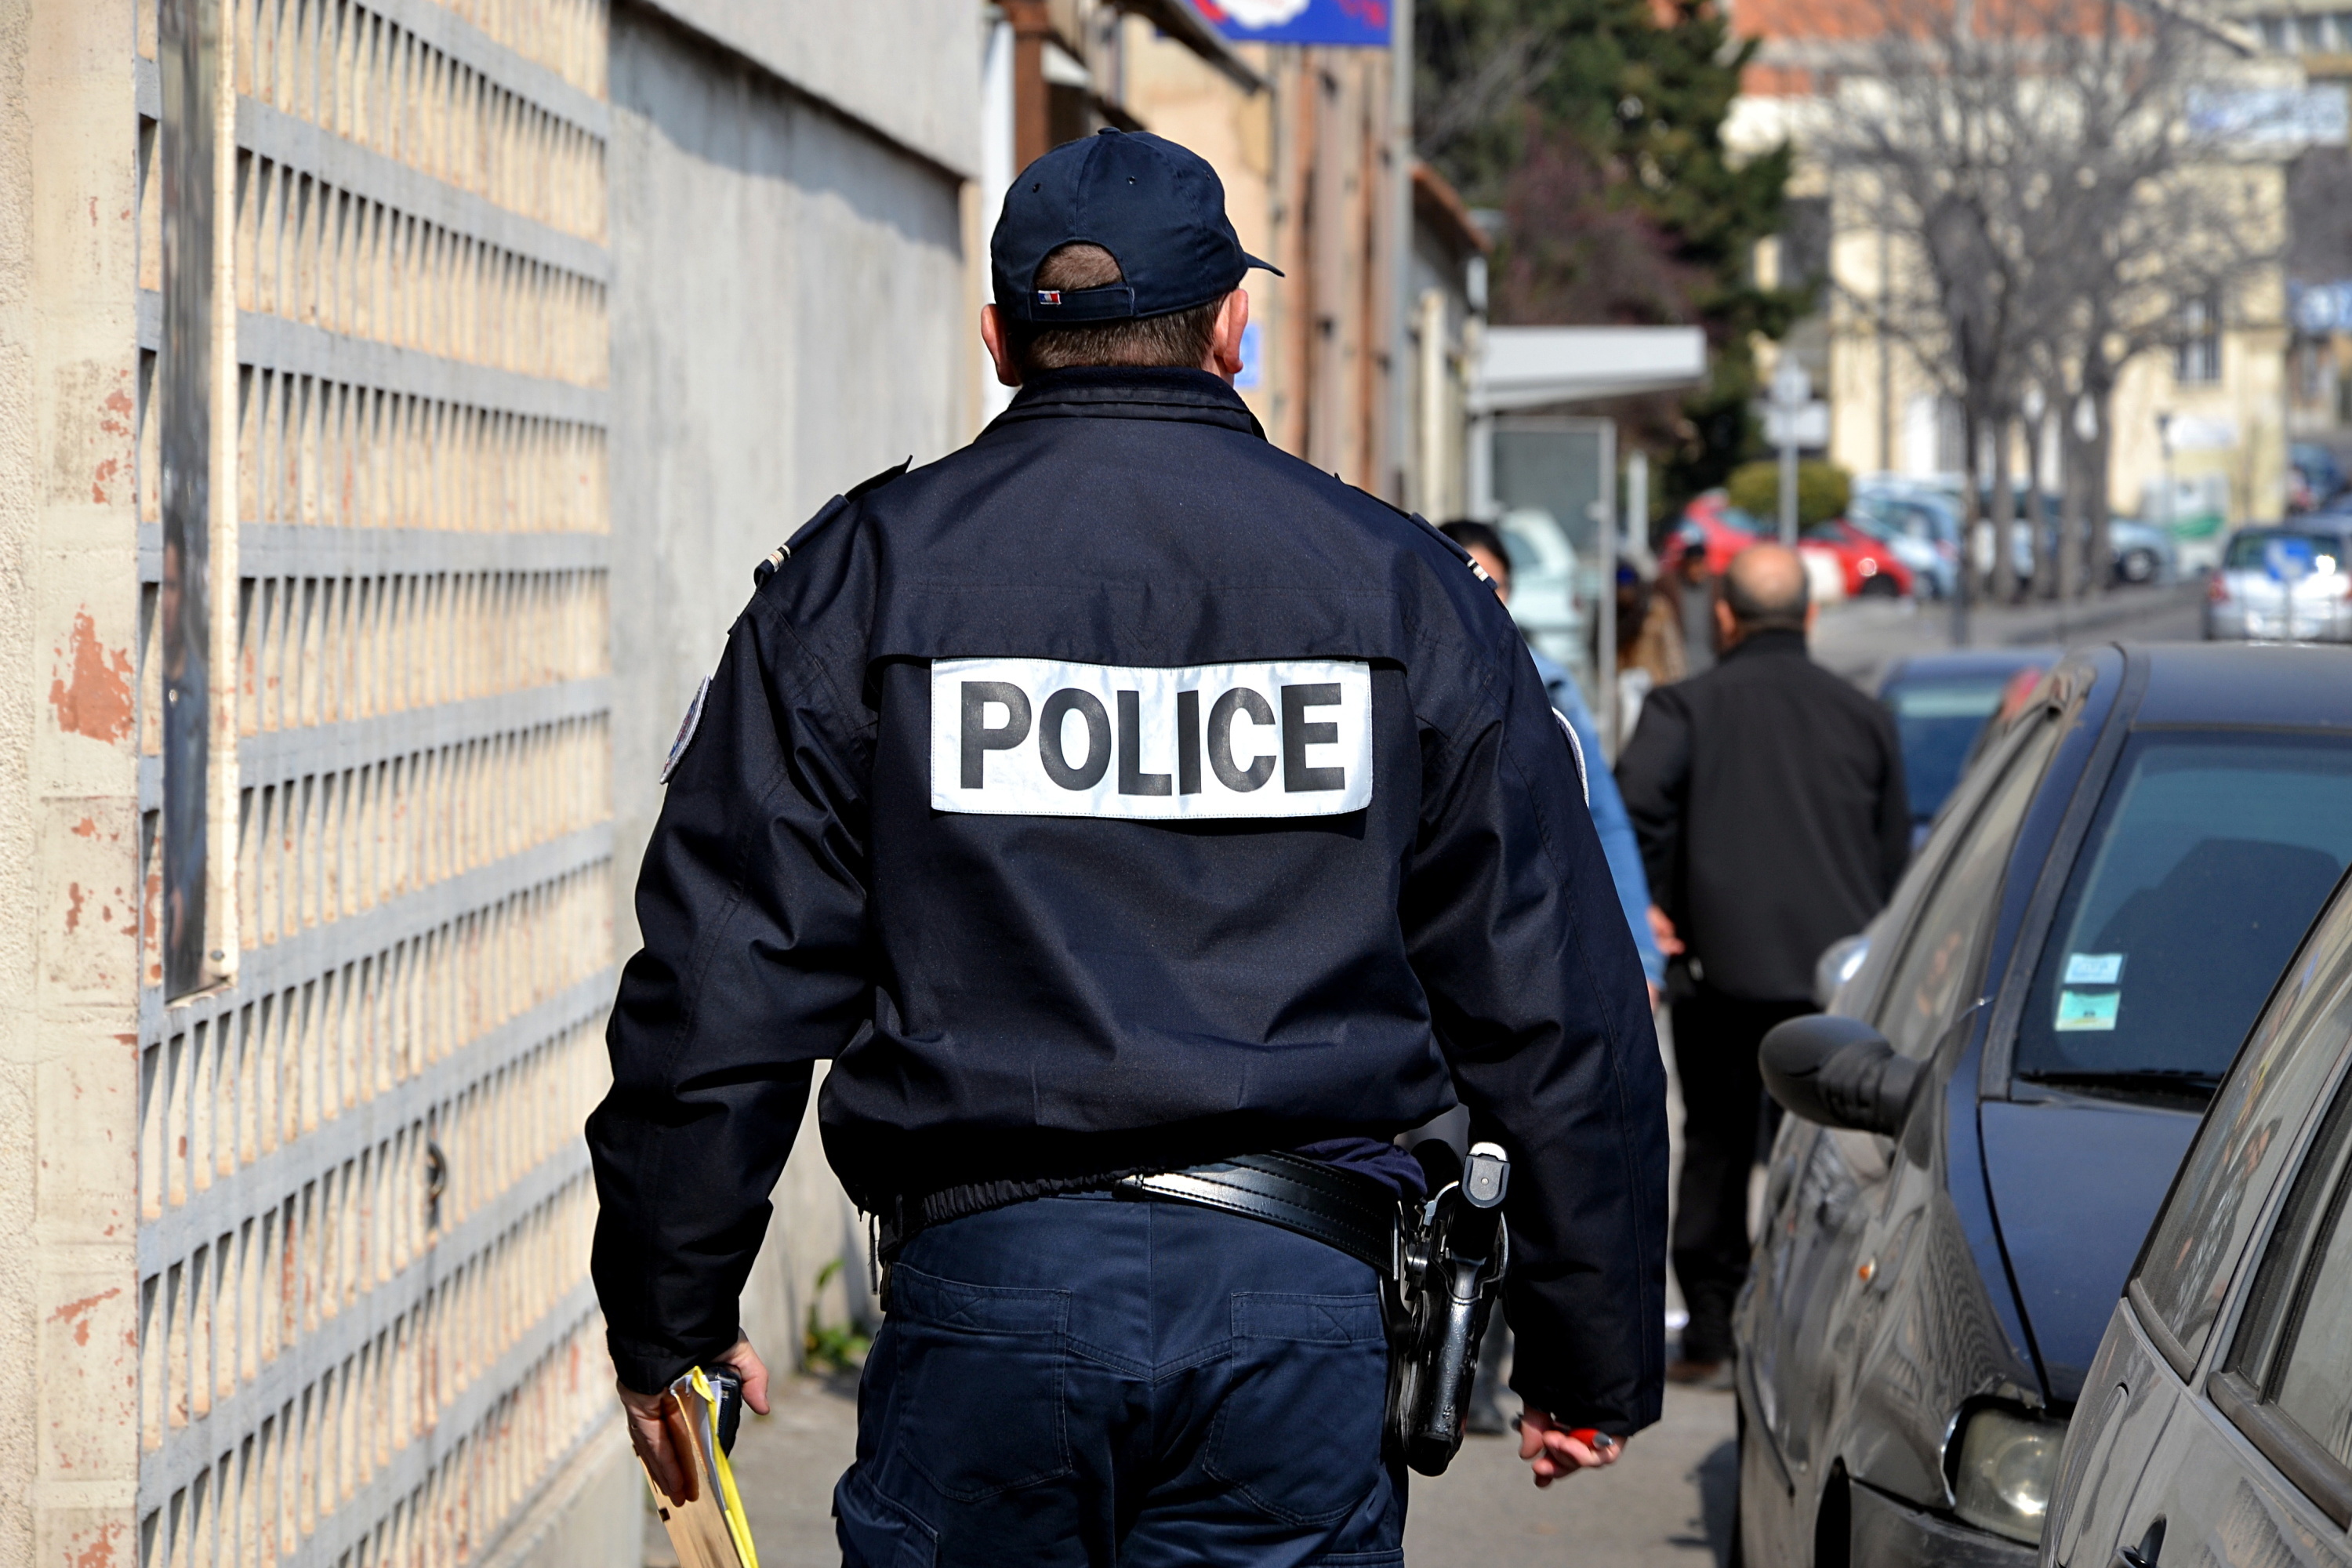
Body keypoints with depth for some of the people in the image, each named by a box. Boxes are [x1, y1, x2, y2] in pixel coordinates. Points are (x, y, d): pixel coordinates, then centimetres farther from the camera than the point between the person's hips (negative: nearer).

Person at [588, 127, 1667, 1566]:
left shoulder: (863, 576, 4)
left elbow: (727, 977, 1)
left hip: (983, 1285, -1)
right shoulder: (1405, 587, 7)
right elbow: (1557, 1007, 8)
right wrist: (1594, 1361, 15)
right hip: (1301, 1296, 1)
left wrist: (670, 1321, 10)